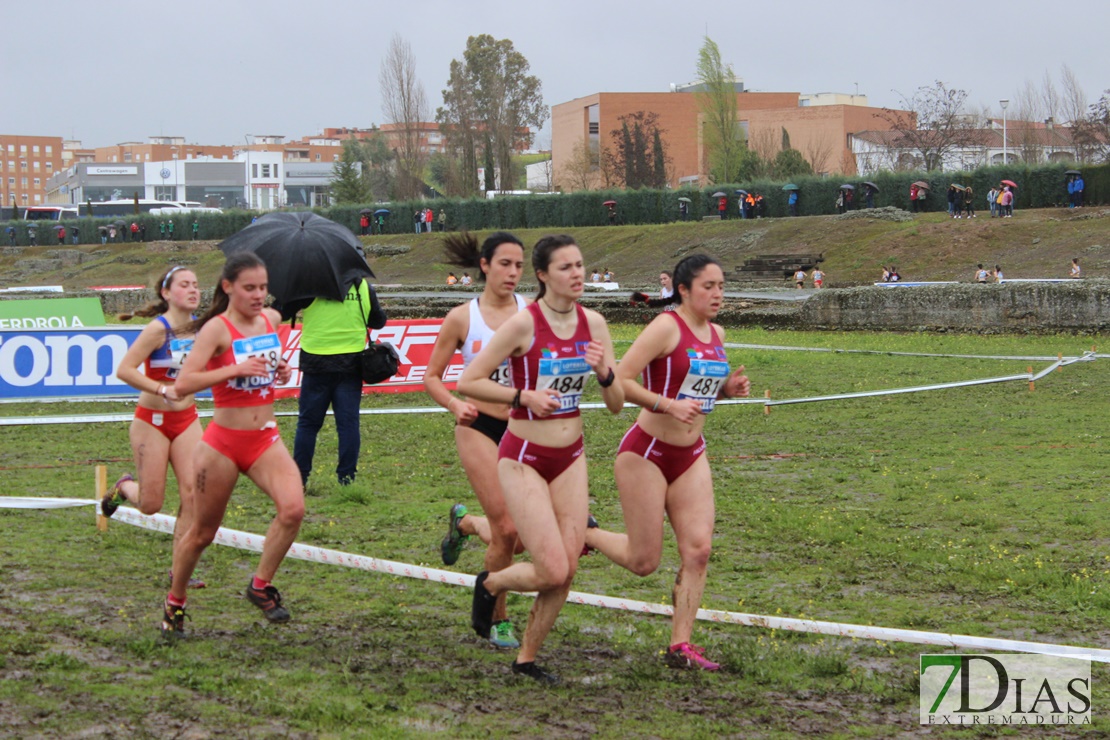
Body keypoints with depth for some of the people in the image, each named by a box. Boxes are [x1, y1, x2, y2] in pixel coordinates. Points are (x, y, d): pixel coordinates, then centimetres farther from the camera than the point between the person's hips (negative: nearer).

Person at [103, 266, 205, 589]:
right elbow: (124, 370, -24)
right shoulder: (159, 329, -18)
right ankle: (124, 487, 36)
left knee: (194, 493, -9)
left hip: (187, 420, 5)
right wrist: (162, 390, -31)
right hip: (152, 420, -5)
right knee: (151, 505, 1)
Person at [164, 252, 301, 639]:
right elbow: (182, 384, -24)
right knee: (203, 532, 7)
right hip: (223, 442, -5)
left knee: (293, 508, -20)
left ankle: (261, 585, 0)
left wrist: (281, 371, 5)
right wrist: (235, 369, -31)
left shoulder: (271, 319, 5)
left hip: (266, 438, 5)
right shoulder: (217, 329, -14)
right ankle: (174, 603, 29)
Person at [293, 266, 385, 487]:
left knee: (308, 423, 6)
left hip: (316, 364, -1)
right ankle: (347, 478, 4)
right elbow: (379, 321, 14)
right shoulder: (363, 287, 1)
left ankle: (298, 478, 7)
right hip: (350, 365, 1)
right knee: (348, 423, 5)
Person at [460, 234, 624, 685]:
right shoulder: (524, 324, -15)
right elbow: (468, 382, -12)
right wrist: (523, 397, -21)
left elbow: (616, 405, 4)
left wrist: (605, 373, -16)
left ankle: (527, 659, 19)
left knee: (568, 569, 2)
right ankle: (490, 584, 20)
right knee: (552, 572, -11)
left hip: (570, 458, 6)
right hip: (524, 459, -5)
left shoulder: (593, 323, 1)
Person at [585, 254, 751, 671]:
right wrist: (668, 405, -29)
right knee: (644, 562, 0)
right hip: (646, 452, -7)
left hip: (691, 456, 7)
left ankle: (681, 646, 1)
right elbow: (620, 380, -20)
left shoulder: (716, 335, 8)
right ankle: (584, 533, 28)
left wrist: (729, 388, 3)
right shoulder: (666, 327, -15)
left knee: (698, 549, -5)